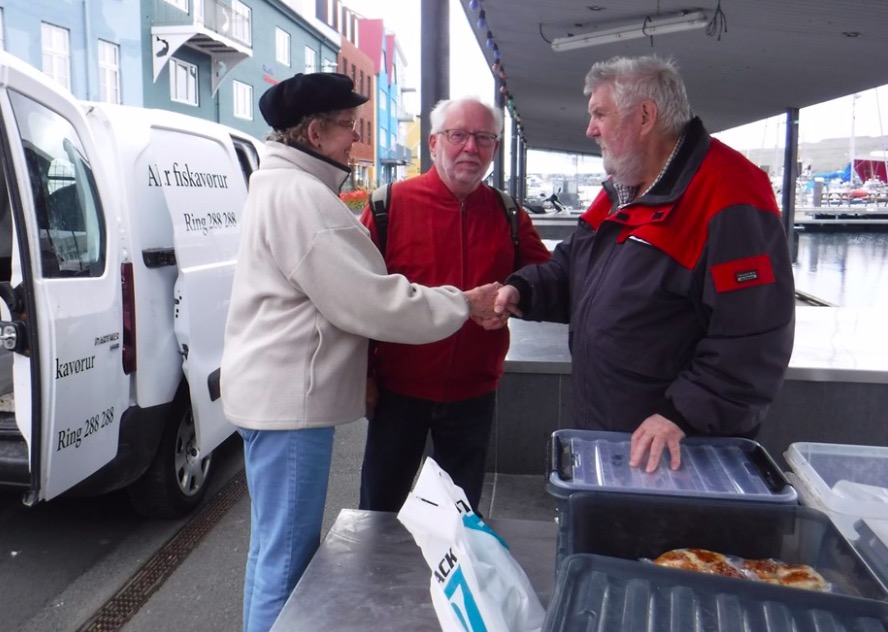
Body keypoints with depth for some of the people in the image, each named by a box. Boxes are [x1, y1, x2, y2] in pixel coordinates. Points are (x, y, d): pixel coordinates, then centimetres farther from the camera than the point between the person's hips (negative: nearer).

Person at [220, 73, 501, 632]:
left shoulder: (282, 186, 16)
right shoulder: (300, 195, -19)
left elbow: (341, 290, 18)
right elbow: (372, 303, -22)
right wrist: (464, 305, -11)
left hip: (277, 391, 11)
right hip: (290, 398, -11)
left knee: (274, 546, 23)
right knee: (287, 557, 1)